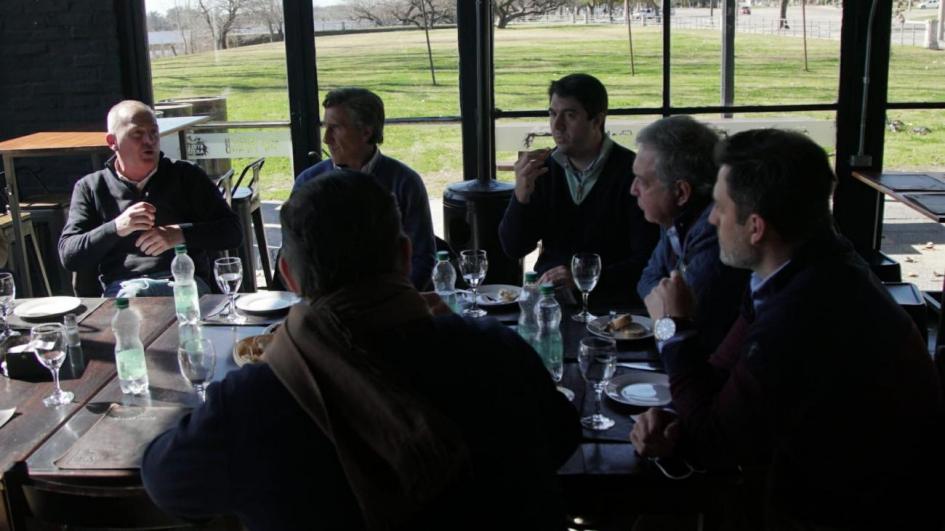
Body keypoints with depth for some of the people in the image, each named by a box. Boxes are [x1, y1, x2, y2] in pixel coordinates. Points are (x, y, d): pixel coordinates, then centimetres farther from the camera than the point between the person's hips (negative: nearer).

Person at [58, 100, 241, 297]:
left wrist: (179, 235, -9)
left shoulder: (186, 176, 14)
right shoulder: (90, 187, 16)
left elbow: (232, 231, 7)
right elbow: (68, 256, 7)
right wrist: (116, 228, -9)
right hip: (123, 287, 0)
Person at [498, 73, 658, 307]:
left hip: (610, 302, -2)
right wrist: (521, 195, -12)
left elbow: (647, 261, -11)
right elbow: (513, 249, 4)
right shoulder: (545, 168, 6)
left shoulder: (631, 172, -8)